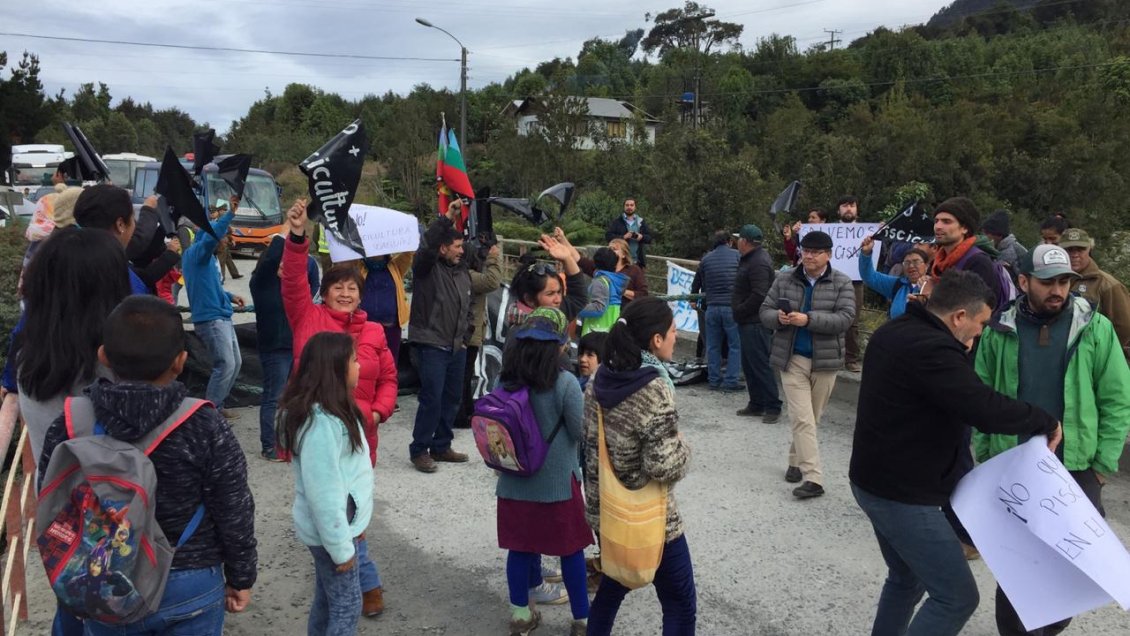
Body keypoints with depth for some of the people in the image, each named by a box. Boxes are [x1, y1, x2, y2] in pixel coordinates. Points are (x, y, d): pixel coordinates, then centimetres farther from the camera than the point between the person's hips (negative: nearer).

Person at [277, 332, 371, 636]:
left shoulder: (332, 410, 4)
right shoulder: (321, 423, -28)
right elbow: (323, 493, -26)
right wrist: (340, 546, -19)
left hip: (342, 524, 9)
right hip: (331, 530, -9)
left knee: (326, 600, 20)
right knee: (346, 605, 5)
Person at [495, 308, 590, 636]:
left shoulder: (504, 381, -7)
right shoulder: (565, 383, -20)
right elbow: (583, 433, -12)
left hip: (515, 482, 4)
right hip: (558, 482, -3)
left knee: (519, 547, 16)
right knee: (571, 551, 12)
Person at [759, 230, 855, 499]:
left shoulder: (841, 283, -2)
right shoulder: (784, 279, 4)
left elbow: (844, 318, -14)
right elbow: (765, 311, 6)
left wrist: (808, 319, -26)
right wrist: (778, 317, -18)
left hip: (825, 359, 0)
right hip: (792, 358, 0)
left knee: (812, 418, 13)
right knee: (802, 419, -8)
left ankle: (796, 461, 34)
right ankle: (813, 478, -8)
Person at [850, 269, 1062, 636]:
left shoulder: (895, 332, 8)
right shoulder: (931, 348, -25)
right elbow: (987, 410, -29)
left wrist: (960, 355, 4)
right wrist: (1045, 422, -12)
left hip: (875, 481, 10)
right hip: (903, 494, -10)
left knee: (906, 580, 24)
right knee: (956, 596, -1)